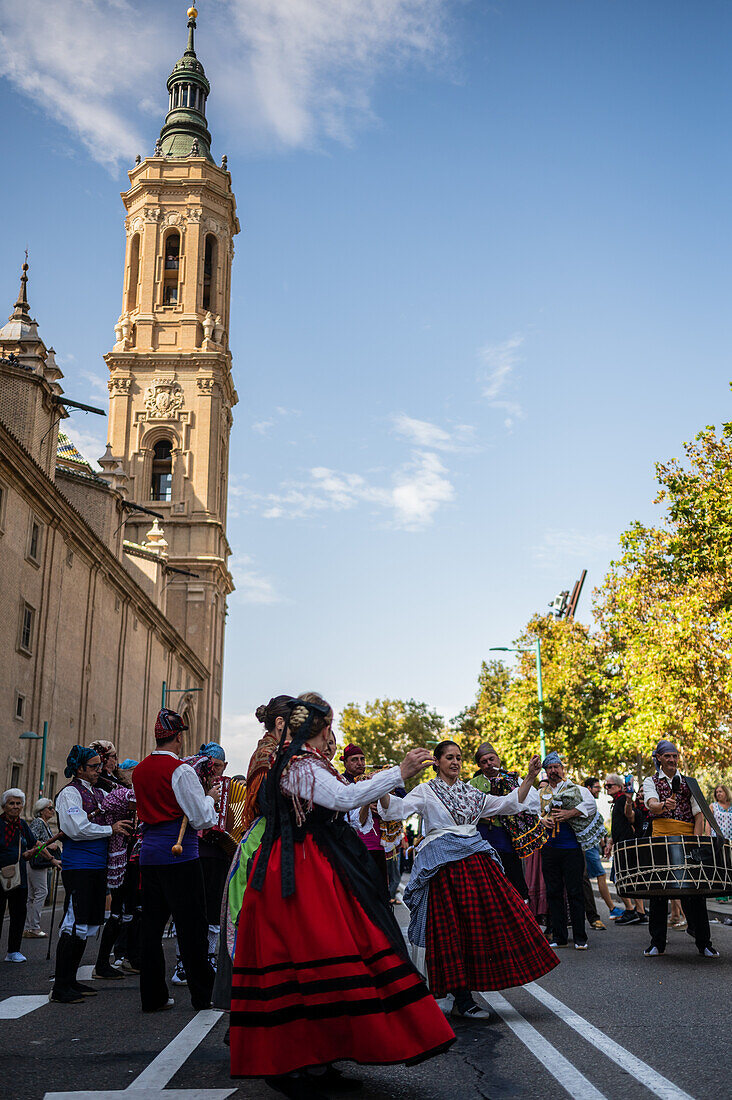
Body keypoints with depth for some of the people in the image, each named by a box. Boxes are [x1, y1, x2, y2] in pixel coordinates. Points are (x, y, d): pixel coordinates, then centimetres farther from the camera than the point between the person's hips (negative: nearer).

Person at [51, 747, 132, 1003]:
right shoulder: (70, 793, -7)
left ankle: (71, 981, 20)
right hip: (78, 865, -8)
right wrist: (110, 829, -10)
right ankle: (60, 987, -2)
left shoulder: (100, 793, 16)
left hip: (98, 866, 8)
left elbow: (115, 817, 25)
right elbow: (77, 829, -17)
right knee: (74, 925, -9)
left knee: (88, 925, 11)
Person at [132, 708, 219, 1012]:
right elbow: (203, 818, -13)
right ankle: (203, 993, 8)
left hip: (149, 854, 7)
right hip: (180, 854, -7)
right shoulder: (181, 771, -12)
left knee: (151, 924, 9)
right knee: (191, 926, 1)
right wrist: (209, 798, 7)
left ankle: (152, 996, 14)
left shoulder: (139, 770, 9)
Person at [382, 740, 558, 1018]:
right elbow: (399, 808, -11)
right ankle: (463, 1000, 5)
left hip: (476, 860, 5)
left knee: (491, 919, 0)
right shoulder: (426, 791, 4)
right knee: (452, 929, -4)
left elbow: (509, 804, 17)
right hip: (444, 865, -5)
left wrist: (529, 779, 7)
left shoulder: (471, 792, 18)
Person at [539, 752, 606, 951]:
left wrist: (569, 813, -20)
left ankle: (580, 939, 4)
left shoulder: (575, 789, 4)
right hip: (549, 848, 3)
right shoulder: (540, 793, 15)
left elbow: (590, 803, -12)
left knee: (575, 893, -3)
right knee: (553, 893, 6)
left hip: (571, 848, -3)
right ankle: (558, 938, 14)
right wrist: (543, 820, -9)